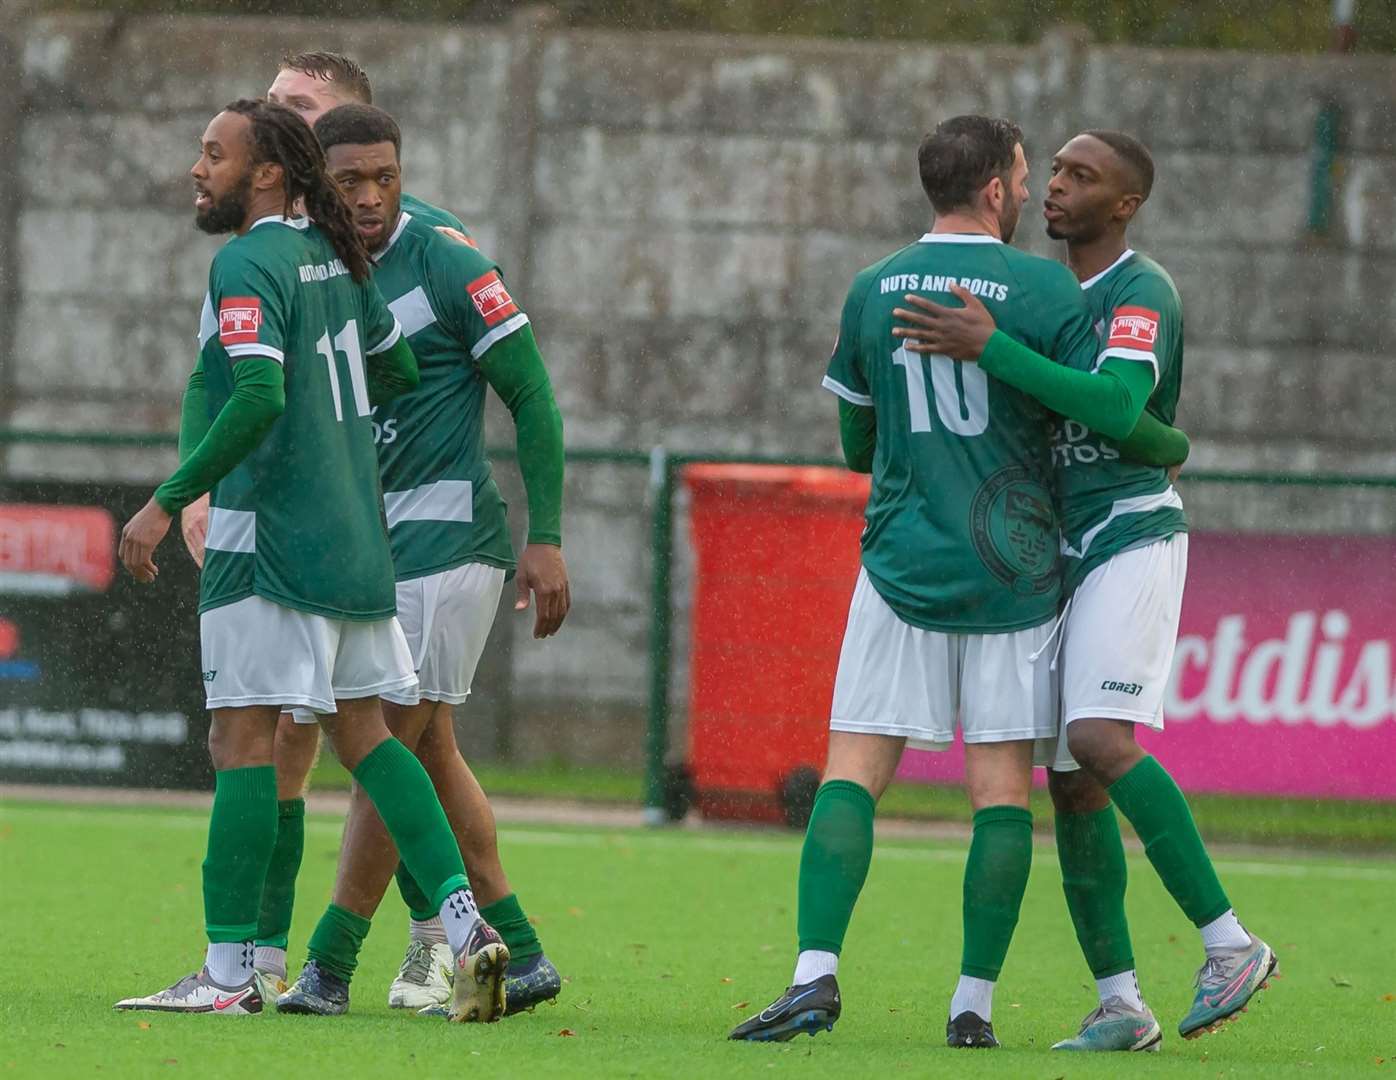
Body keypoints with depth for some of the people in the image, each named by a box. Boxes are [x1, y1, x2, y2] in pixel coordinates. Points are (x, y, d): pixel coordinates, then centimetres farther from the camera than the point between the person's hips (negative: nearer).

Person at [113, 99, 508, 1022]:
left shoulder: (248, 265, -13)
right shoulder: (334, 255, 12)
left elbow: (259, 398, -25)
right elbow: (397, 369, 23)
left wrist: (168, 503, -21)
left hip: (269, 542, -8)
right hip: (355, 532, 8)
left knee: (243, 739, -5)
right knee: (364, 731, 14)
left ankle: (229, 972, -6)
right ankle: (464, 923, 4)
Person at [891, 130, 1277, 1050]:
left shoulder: (1142, 293, -10)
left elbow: (1114, 410, -27)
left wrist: (989, 349, -29)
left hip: (1132, 540, -9)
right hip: (1061, 552, 9)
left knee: (1102, 741, -23)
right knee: (1071, 782, 3)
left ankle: (1230, 943, -16)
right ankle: (1120, 1003, 7)